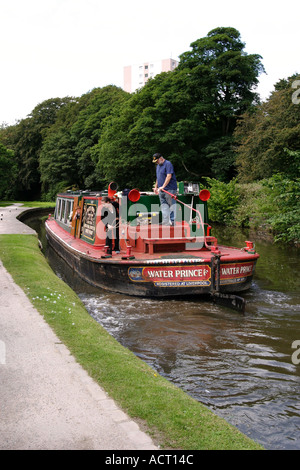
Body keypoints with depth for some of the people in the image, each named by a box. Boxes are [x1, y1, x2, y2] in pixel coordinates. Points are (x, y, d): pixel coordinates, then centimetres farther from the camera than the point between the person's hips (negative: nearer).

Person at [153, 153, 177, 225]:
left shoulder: (168, 164, -10)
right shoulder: (158, 166, 18)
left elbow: (169, 176, -19)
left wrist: (163, 186, -24)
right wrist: (156, 187, 21)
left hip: (169, 189, -9)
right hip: (161, 190, 9)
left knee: (172, 205, -5)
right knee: (164, 206, 8)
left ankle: (173, 221, -1)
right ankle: (165, 222, 11)